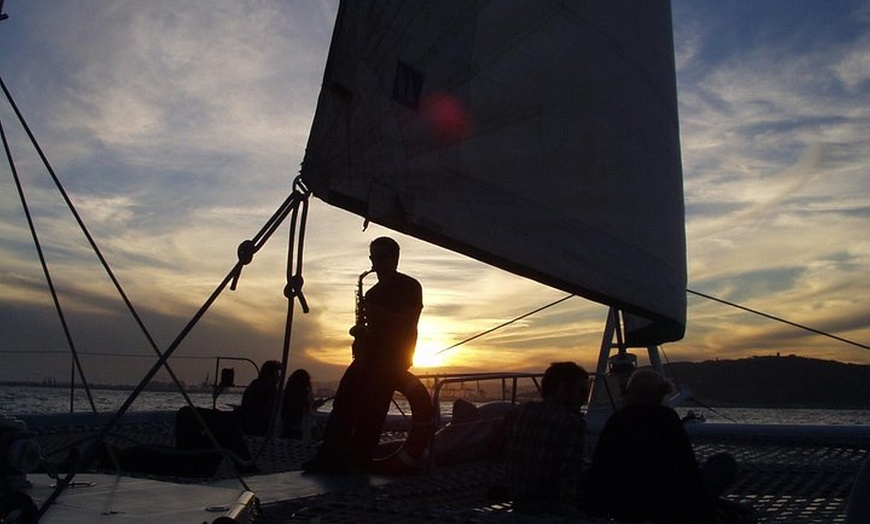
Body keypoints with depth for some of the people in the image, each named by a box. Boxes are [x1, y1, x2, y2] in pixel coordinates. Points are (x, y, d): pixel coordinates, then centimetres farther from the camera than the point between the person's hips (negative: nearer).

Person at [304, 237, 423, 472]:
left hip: (395, 355, -7)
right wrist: (360, 332, 2)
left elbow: (409, 322, -11)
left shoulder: (409, 286, 1)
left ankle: (358, 459, -9)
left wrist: (377, 313, -19)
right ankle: (329, 455, -7)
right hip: (371, 354, 7)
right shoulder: (373, 292, 21)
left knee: (371, 404, -15)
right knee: (344, 398, -6)